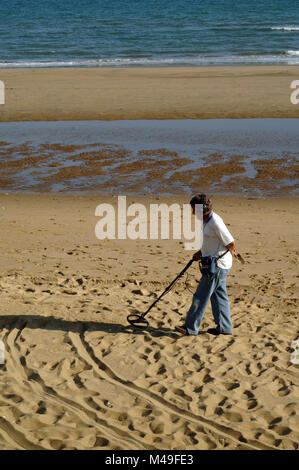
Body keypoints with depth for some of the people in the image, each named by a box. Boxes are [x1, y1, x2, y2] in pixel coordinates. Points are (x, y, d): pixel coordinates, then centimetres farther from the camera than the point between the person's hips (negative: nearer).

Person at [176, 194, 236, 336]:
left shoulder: (215, 223, -23)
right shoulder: (206, 221, 9)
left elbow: (231, 243, -20)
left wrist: (230, 252, 0)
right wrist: (200, 253, 11)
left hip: (217, 265, -10)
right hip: (216, 264, 10)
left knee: (201, 296, -3)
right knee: (219, 295, 14)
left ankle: (191, 327, 4)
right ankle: (224, 327, 21)